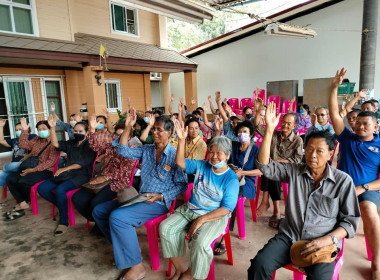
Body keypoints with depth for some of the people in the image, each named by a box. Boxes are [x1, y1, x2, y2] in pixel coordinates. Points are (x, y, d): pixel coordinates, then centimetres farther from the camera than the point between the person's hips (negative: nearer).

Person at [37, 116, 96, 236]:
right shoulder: (70, 144, 18)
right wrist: (52, 128, -5)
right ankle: (63, 206, 8)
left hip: (82, 175, -7)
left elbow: (83, 163, -12)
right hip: (66, 174, 7)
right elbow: (55, 144, 5)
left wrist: (64, 169, -15)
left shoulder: (89, 145, -1)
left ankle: (64, 221, -16)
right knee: (41, 188, -8)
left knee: (60, 189, -32)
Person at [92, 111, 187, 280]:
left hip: (158, 203, -8)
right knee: (99, 211, 3)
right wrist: (128, 127, -3)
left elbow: (182, 185, -11)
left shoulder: (174, 155, -11)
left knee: (117, 217, -28)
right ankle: (127, 246, 13)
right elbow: (123, 151, 5)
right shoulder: (147, 150, 8)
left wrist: (160, 196, -20)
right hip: (140, 198, 8)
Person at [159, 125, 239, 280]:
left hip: (214, 216, -5)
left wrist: (202, 219, -23)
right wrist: (182, 140, -10)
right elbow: (180, 162, 3)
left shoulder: (231, 179, -12)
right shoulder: (202, 166, 2)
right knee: (166, 228, -15)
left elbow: (226, 209, -16)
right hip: (189, 209, 5)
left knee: (200, 242, -31)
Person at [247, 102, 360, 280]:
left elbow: (350, 220, 1)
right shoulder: (294, 171, 3)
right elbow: (264, 166, -7)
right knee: (259, 264, -21)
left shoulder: (343, 181, -2)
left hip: (323, 243, -1)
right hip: (289, 237, 2)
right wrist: (269, 130, -15)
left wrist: (328, 239, -16)